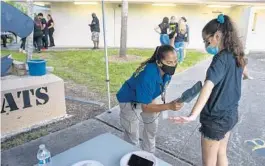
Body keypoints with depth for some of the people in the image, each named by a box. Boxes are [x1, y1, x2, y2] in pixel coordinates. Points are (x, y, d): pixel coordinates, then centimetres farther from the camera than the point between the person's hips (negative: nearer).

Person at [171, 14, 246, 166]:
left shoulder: (221, 58, -23)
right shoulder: (236, 56, 3)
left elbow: (209, 86, -41)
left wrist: (193, 115, -50)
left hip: (217, 118, -8)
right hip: (230, 114, 8)